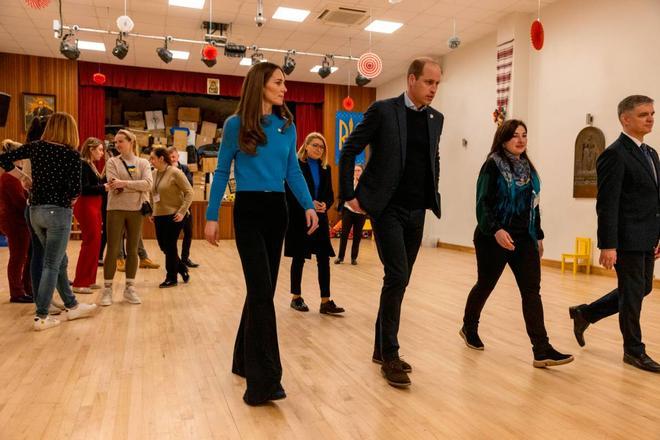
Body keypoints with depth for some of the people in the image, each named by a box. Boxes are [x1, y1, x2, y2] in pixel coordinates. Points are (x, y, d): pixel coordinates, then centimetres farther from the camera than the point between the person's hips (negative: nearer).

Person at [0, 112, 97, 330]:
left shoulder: (35, 147, 4)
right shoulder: (72, 154, -9)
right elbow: (75, 190, -16)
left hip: (35, 211, 6)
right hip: (58, 212, -6)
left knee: (60, 261, 18)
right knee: (52, 265, 1)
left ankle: (72, 306, 28)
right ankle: (41, 317, 4)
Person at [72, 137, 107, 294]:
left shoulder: (91, 165, 17)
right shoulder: (83, 164, -11)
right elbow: (84, 188, -20)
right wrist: (103, 187, -22)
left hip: (94, 206, 10)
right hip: (86, 206, -10)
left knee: (94, 243, 12)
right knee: (90, 243, -8)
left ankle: (89, 280, 20)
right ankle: (79, 283, -1)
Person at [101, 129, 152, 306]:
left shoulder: (143, 163, 7)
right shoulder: (112, 162, 4)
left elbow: (148, 184, -11)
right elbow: (115, 187, -10)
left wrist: (123, 183, -19)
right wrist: (136, 188, -15)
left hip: (136, 211, 2)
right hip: (116, 210, -1)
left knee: (132, 250, 7)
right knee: (112, 250, -1)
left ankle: (129, 288, 18)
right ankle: (107, 289, 9)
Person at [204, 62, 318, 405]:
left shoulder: (287, 126, 8)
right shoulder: (236, 125, -3)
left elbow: (293, 172, 9)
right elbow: (222, 173, 0)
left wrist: (308, 205, -5)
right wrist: (211, 217, -2)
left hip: (277, 210, 5)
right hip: (248, 211, -5)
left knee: (262, 289, 11)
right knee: (262, 291, -12)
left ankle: (246, 360, 29)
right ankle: (264, 379, -6)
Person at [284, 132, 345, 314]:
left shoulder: (325, 169, 11)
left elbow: (330, 195, 10)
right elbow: (289, 193, -10)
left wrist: (325, 205, -11)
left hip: (320, 220, 5)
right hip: (299, 220, -4)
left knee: (324, 259, 0)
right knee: (299, 259, 6)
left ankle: (325, 301, 4)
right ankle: (296, 298, 20)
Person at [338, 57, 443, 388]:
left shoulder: (436, 119, 11)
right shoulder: (383, 110, -6)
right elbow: (349, 150, -4)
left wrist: (432, 194, 15)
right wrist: (349, 194, -6)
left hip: (417, 211, 6)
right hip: (387, 208, -6)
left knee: (398, 280, 10)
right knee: (397, 276, -13)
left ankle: (381, 348, 24)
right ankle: (390, 355, 2)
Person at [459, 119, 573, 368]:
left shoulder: (527, 167, 12)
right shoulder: (493, 165, -8)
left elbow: (533, 204, 17)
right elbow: (483, 203, -16)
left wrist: (538, 235, 17)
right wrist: (496, 229, -29)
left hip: (523, 238, 6)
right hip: (494, 238, -6)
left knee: (532, 290, -3)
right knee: (485, 286, 9)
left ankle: (542, 351, -4)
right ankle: (469, 328, 33)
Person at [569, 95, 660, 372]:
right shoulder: (614, 155, -14)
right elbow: (607, 204, -18)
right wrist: (608, 246, -21)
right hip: (627, 240, -9)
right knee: (633, 293, 3)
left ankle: (585, 313, 30)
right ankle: (634, 351, 21)